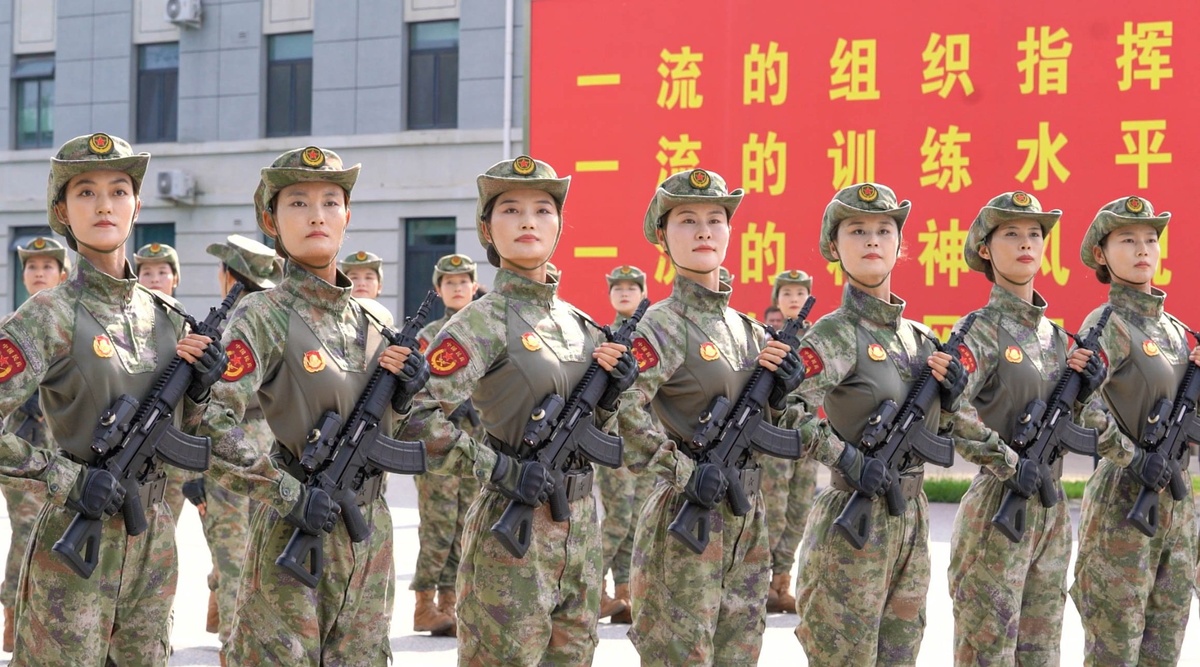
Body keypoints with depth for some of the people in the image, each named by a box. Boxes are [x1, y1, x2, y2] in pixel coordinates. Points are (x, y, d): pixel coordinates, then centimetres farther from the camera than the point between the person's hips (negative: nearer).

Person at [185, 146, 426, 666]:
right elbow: (211, 425, -21)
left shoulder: (374, 320, 10)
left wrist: (401, 394, -3)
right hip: (295, 534, -6)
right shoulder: (264, 316, -9)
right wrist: (290, 495, -21)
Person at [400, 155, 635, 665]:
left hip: (580, 526, 7)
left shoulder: (578, 323, 11)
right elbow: (422, 421, -17)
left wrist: (611, 393, -1)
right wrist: (501, 470, -22)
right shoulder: (480, 323, -8)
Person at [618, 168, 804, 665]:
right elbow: (623, 411, -24)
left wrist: (781, 390, -2)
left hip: (746, 518, 7)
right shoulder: (664, 325, -10)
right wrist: (685, 473, -24)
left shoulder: (746, 328, 12)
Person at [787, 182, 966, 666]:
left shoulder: (919, 337, 11)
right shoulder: (836, 334, -10)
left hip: (911, 518, 7)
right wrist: (848, 460, -23)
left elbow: (932, 436, 17)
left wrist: (948, 395, -2)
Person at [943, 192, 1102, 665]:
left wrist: (1082, 388, -3)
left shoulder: (1056, 335, 12)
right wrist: (1009, 466, -22)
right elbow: (950, 411, -26)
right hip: (998, 508, -7)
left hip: (1052, 508, 7)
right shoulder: (983, 329, -10)